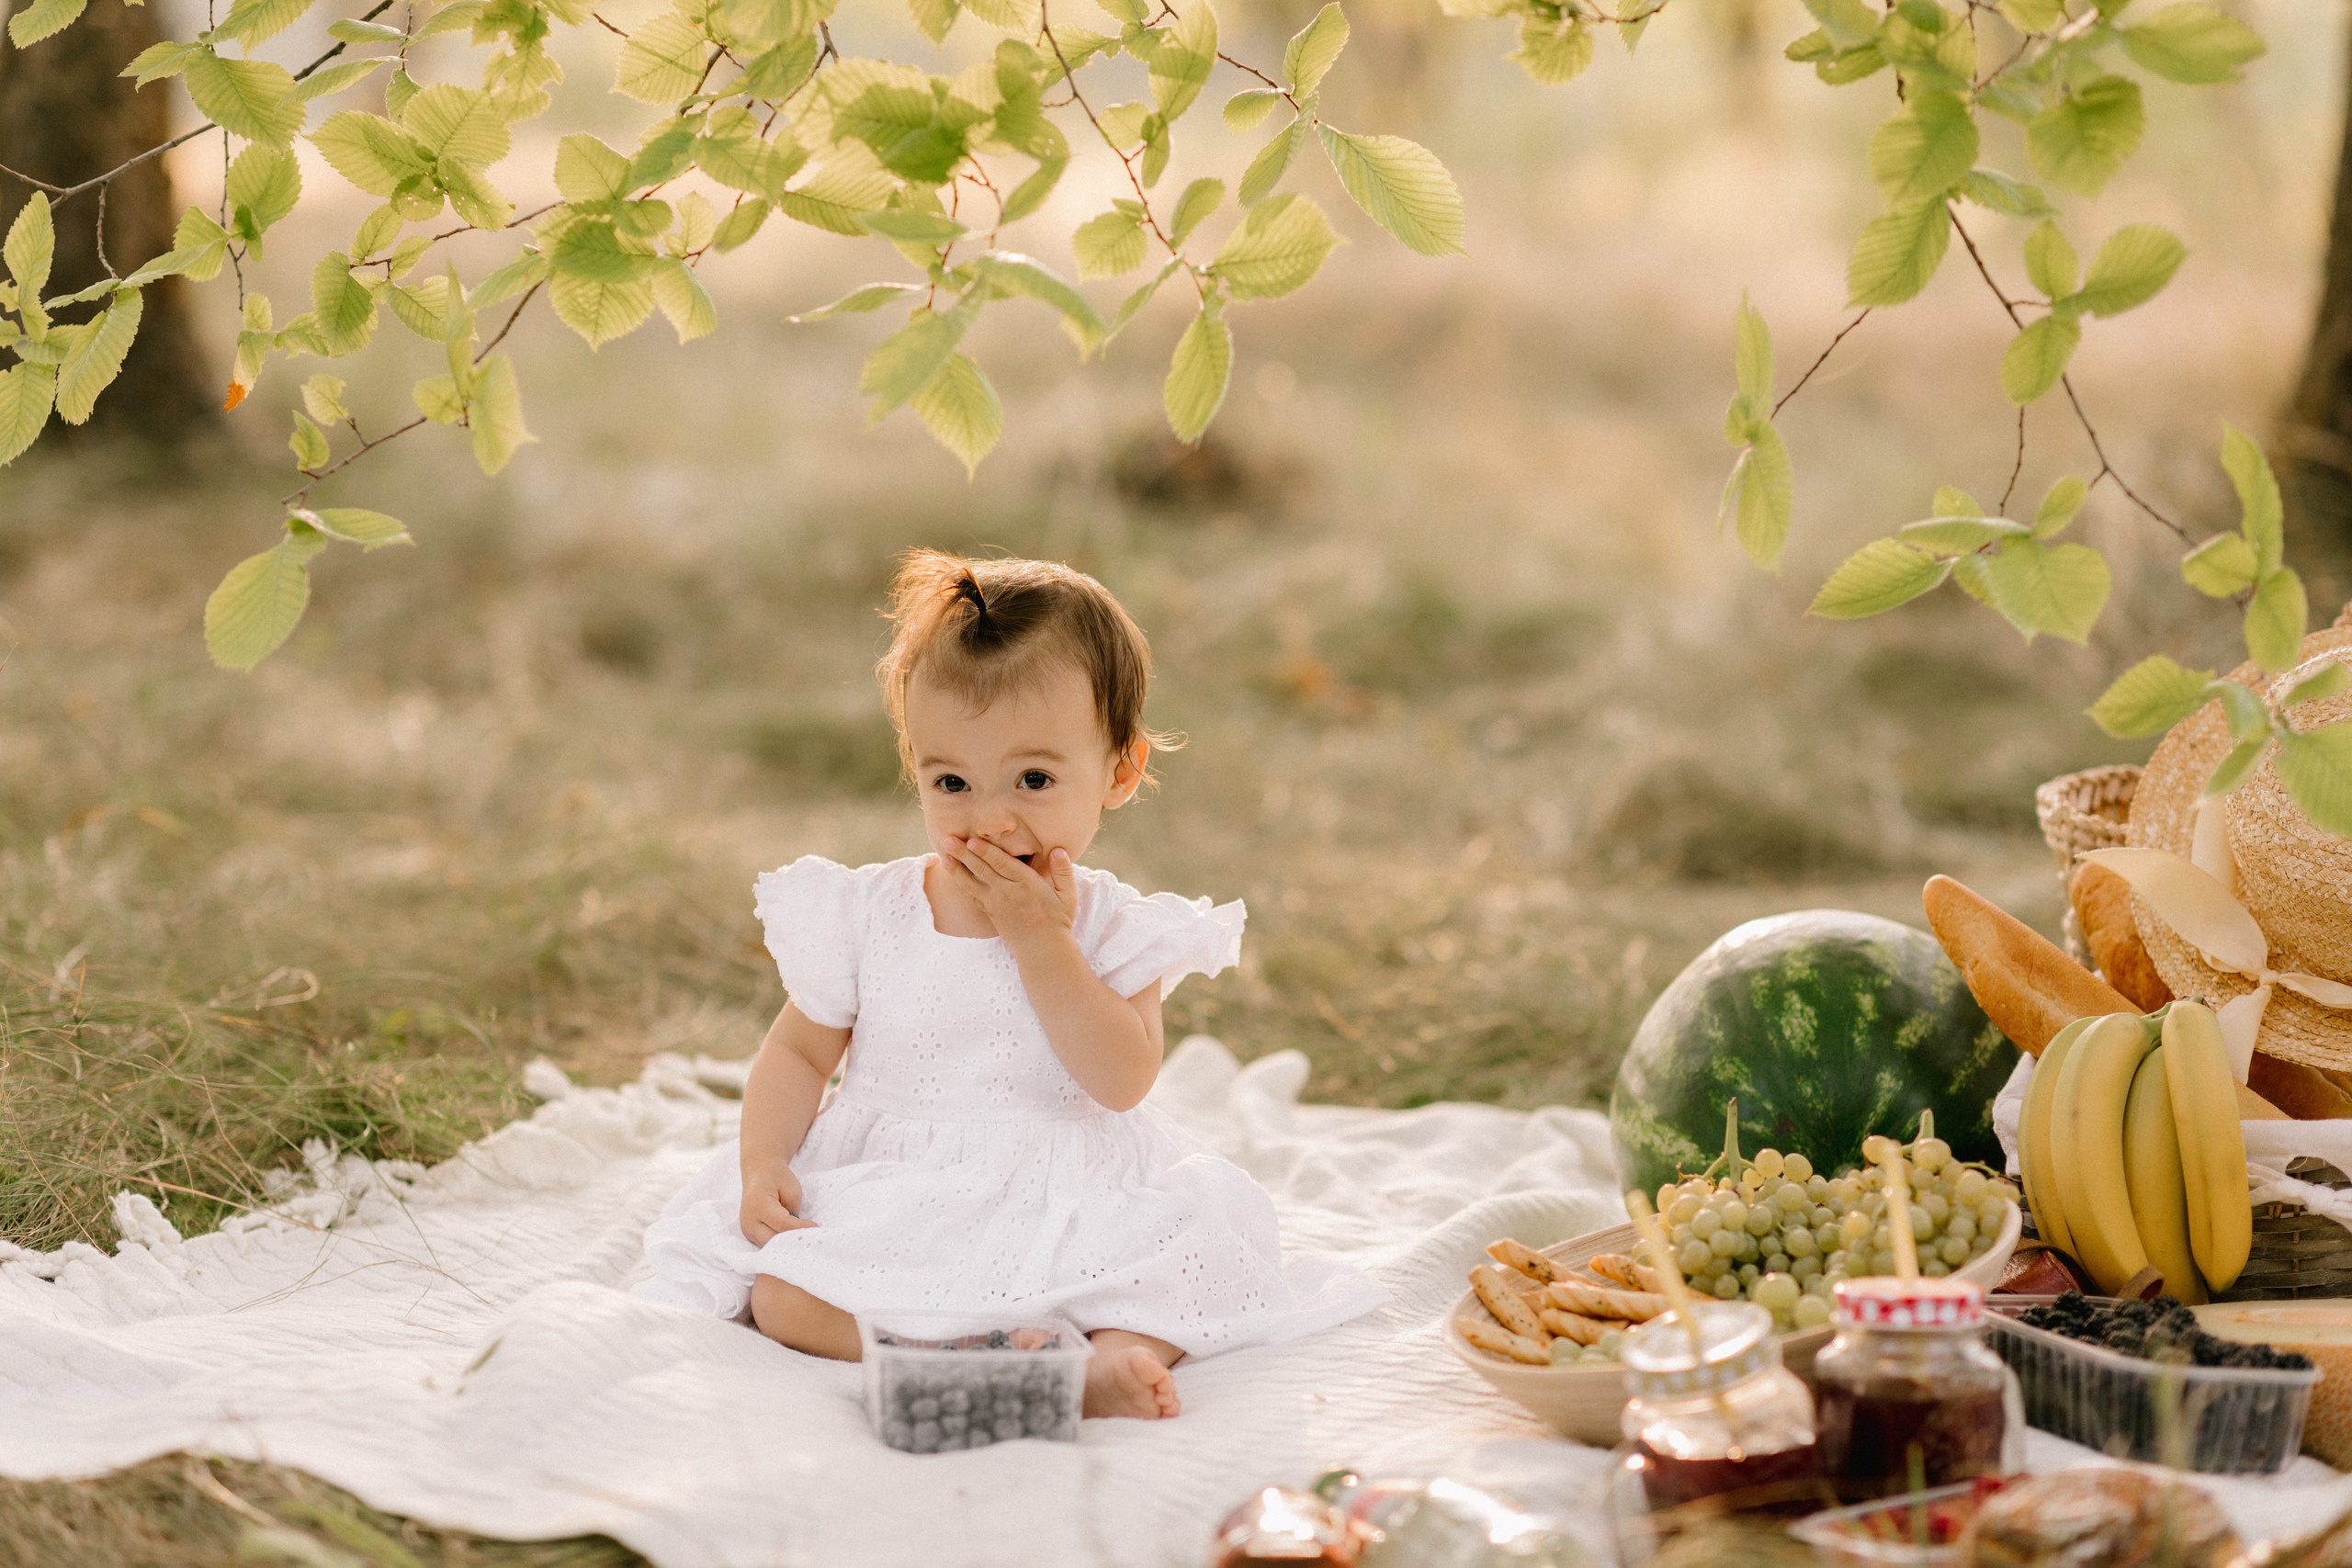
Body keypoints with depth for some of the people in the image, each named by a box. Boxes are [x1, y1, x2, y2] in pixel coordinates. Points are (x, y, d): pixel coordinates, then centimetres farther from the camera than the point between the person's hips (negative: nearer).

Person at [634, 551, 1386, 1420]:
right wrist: (763, 1163, -11)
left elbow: (1122, 1080, -16)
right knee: (780, 1296, -28)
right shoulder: (868, 915, 0)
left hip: (1071, 1216, 0)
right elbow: (798, 1052, 7)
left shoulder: (1114, 927, -3)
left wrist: (1041, 941, -20)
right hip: (888, 1208, 1)